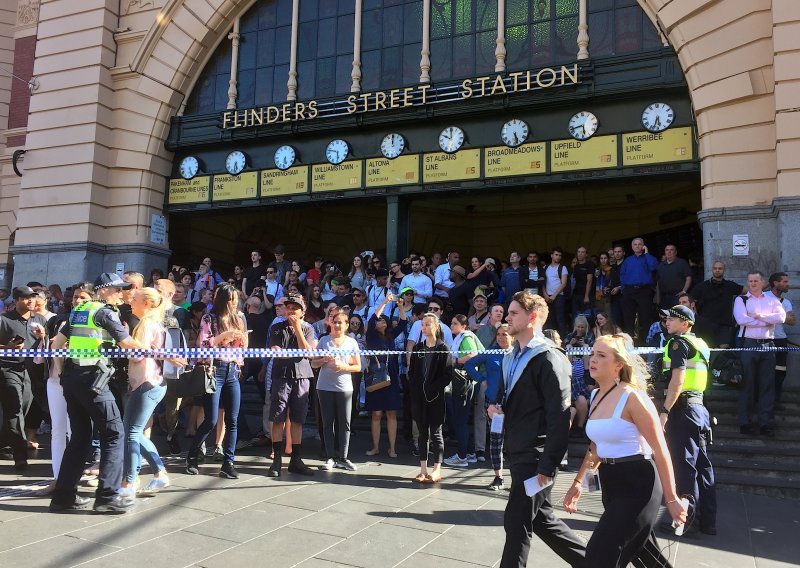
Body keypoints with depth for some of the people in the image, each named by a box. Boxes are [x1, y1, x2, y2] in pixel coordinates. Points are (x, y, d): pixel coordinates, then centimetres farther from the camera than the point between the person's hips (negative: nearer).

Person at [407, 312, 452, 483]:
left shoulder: (443, 349, -5)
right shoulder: (417, 347, 9)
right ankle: (423, 469, 14)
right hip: (419, 397, 4)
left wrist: (432, 389, -16)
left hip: (436, 397, -4)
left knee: (436, 433, 2)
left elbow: (447, 375, -9)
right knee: (423, 432, 9)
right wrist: (414, 389, -3)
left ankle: (437, 470, 8)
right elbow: (411, 371, 11)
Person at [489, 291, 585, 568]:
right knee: (541, 518, 18)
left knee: (517, 522, -1)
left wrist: (547, 465, -21)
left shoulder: (549, 358, -16)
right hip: (518, 452, 9)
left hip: (536, 456, -9)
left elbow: (559, 417, -20)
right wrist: (497, 407, 2)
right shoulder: (512, 357, 12)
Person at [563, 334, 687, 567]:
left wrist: (672, 499, -14)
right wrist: (578, 482, 16)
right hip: (610, 482, 8)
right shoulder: (596, 396, 6)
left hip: (637, 485, -8)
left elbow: (660, 450, -15)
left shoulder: (631, 397, -17)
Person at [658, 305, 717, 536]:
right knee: (701, 465, 11)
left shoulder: (678, 343, -9)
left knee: (683, 465, -6)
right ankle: (707, 521, 17)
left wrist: (665, 411, -21)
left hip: (683, 408, -9)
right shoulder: (700, 344, 18)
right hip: (699, 407, 9)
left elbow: (677, 380, -19)